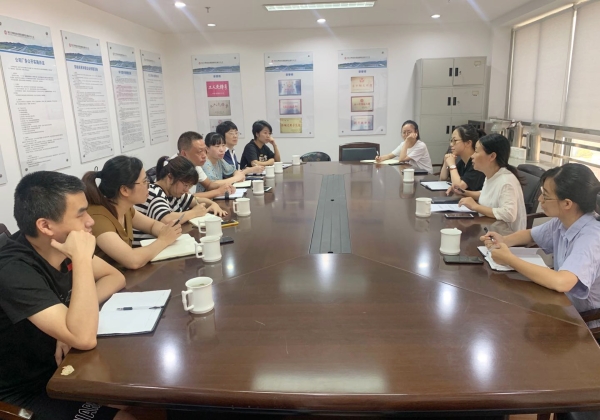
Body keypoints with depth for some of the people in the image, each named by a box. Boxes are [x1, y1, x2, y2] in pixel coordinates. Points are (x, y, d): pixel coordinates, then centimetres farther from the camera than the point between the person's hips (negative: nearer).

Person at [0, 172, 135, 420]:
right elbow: (85, 338, -39)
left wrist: (76, 317, -17)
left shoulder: (60, 243, -8)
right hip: (32, 388, -6)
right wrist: (81, 259, -36)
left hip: (64, 364, 7)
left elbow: (115, 277, 1)